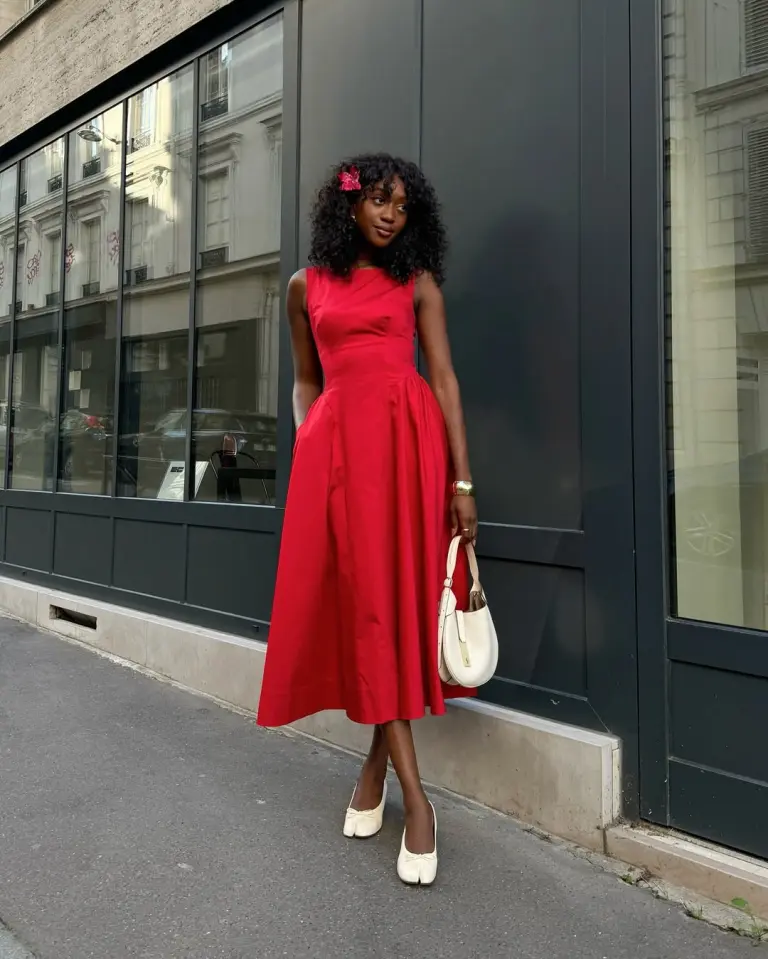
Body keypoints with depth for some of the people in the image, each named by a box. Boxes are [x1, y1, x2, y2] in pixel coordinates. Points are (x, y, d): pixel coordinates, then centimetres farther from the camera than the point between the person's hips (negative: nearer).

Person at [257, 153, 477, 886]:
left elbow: (444, 377, 3)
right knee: (360, 602, -4)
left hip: (407, 440, 0)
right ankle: (415, 798, 4)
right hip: (336, 443, 1)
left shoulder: (417, 282, 11)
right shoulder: (307, 286, 16)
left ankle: (376, 759, 18)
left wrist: (462, 479, -5)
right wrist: (307, 452, 4)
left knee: (397, 598, -2)